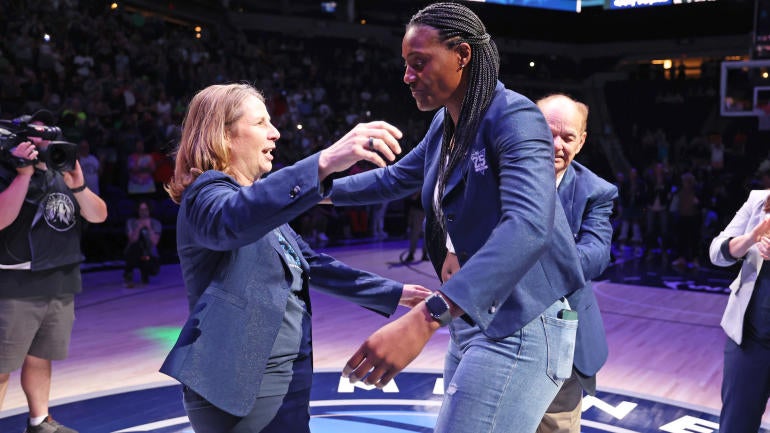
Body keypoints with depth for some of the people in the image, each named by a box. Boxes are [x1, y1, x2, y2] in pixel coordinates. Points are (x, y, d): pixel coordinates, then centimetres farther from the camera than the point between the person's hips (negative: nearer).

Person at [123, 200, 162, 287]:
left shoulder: (156, 223, -4)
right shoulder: (131, 222, -4)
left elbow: (155, 242, -17)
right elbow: (132, 239, -18)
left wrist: (149, 227, -22)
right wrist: (139, 227, -27)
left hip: (150, 257, 0)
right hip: (134, 256, 0)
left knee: (154, 270, -32)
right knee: (135, 245, -33)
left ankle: (145, 273, 10)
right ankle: (128, 274, -15)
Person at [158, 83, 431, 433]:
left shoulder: (261, 202, 15)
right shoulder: (207, 192, -12)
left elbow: (313, 263, 19)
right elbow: (233, 219, -37)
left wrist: (392, 293, 17)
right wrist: (322, 164, -49)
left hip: (285, 380, 9)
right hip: (245, 389, -8)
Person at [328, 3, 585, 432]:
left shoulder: (515, 117, -18)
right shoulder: (444, 126, 9)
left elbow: (528, 227, -34)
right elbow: (394, 178, 26)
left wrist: (425, 317, -43)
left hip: (521, 323, -9)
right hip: (471, 319, 9)